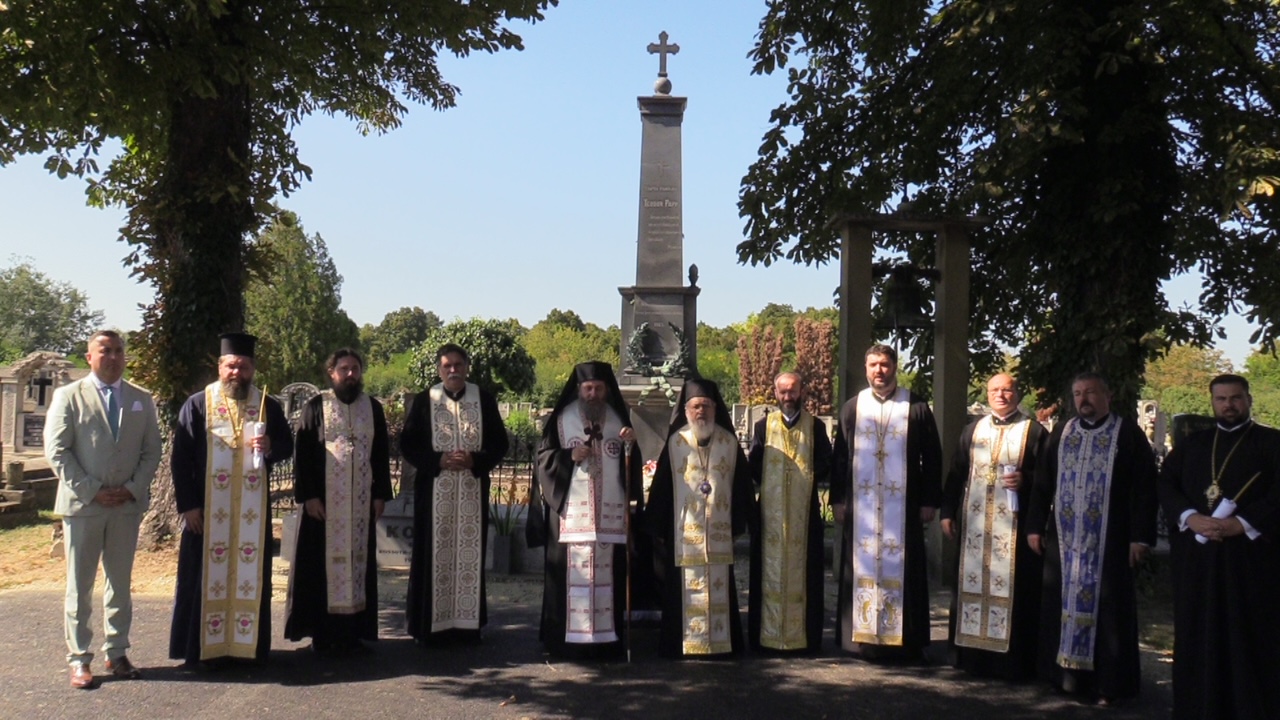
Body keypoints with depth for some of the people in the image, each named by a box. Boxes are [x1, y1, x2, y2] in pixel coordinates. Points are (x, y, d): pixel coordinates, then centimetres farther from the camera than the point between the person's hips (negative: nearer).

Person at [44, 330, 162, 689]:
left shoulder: (142, 399, 9)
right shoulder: (68, 396, 1)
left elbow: (151, 450, 8)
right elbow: (57, 451, -5)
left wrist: (133, 489, -6)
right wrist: (90, 491, -12)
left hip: (128, 505, 3)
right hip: (82, 504, -3)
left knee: (120, 583, 9)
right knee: (79, 586, 3)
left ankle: (117, 653, 18)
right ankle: (79, 659, 10)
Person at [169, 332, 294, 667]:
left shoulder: (267, 406, 6)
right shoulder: (198, 405, 0)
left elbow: (288, 445, 10)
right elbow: (180, 459, -2)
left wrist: (270, 447, -14)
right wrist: (187, 504, -9)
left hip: (252, 510, 2)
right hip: (208, 509, -2)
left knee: (251, 574, 6)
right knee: (207, 576, 3)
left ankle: (247, 643, 16)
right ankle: (203, 647, 12)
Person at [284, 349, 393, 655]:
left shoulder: (373, 408, 8)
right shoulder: (316, 407, 0)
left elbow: (381, 454, 10)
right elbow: (301, 453, -3)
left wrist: (381, 493, 3)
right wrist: (308, 495, -11)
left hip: (361, 501, 3)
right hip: (324, 500, -3)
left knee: (358, 560, 4)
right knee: (322, 561, 1)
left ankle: (352, 630, 11)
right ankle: (322, 633, 8)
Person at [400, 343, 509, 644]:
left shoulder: (484, 400, 5)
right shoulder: (425, 401, 2)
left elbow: (500, 442, 4)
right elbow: (407, 444, 0)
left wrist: (475, 460, -12)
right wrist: (439, 460, -14)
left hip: (473, 491, 1)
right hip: (434, 492, -1)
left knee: (470, 552, 4)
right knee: (435, 554, 0)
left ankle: (467, 623, 13)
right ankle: (431, 625, 8)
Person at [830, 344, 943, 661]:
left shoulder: (917, 407, 3)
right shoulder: (852, 408, 9)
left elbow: (932, 457, 3)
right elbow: (840, 456, 9)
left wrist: (929, 501, -2)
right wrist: (838, 499, 3)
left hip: (903, 507, -1)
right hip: (861, 507, 2)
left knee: (902, 572, 1)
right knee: (863, 570, 4)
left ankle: (905, 641, 9)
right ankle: (862, 637, 11)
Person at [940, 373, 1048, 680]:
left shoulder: (1034, 431, 3)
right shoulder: (972, 430, 15)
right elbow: (956, 474, 14)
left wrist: (1025, 480, -19)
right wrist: (948, 513, 8)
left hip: (1014, 526, -4)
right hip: (973, 524, 4)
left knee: (1013, 590, -3)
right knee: (971, 585, 6)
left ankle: (1013, 661, 4)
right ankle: (971, 655, 15)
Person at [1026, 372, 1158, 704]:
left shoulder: (1128, 433, -1)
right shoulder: (1061, 433, 10)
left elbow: (1144, 488, -5)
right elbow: (1042, 483, 12)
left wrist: (1140, 536, -11)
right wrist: (1035, 527, 7)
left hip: (1108, 540, -4)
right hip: (1064, 539, 4)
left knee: (1105, 608, 0)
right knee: (1063, 604, 7)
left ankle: (1107, 682, 9)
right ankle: (1066, 673, 17)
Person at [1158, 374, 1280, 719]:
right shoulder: (1191, 444, 16)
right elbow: (1165, 484, 6)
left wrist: (1241, 524, -17)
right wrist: (1192, 519, -12)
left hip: (1250, 555, -3)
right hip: (1195, 556, 3)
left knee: (1249, 636, -1)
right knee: (1197, 635, 5)